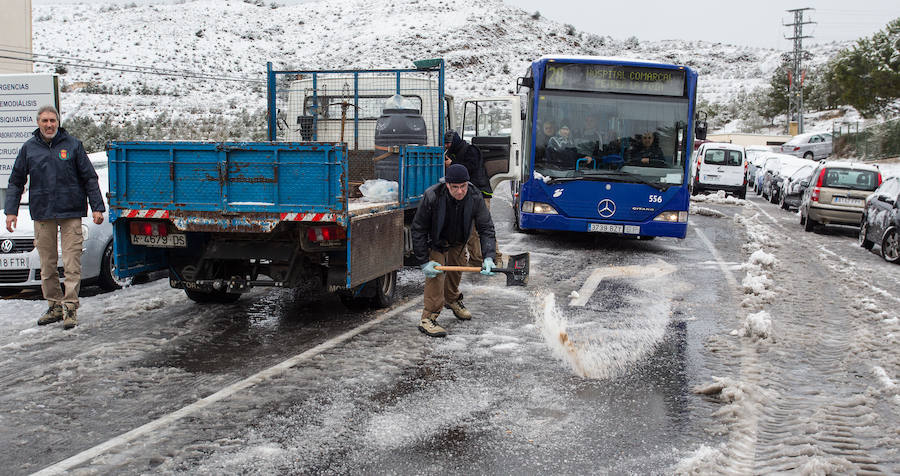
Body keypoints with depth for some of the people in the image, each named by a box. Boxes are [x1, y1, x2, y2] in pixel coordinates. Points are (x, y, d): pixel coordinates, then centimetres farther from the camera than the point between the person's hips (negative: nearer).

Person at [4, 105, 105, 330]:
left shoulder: (73, 145, 4)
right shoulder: (29, 148, 9)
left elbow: (89, 178, 5)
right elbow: (16, 182, 14)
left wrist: (97, 207, -1)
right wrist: (11, 211, 5)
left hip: (71, 212, -2)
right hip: (42, 213, 3)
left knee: (72, 263, -7)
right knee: (47, 265, 7)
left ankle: (70, 307, -3)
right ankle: (54, 305, 18)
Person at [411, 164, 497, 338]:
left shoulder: (475, 197, -28)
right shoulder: (432, 196, -36)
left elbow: (486, 227, -22)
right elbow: (419, 229, -26)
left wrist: (488, 257, -35)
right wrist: (424, 261, -27)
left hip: (458, 242, 4)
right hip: (435, 242, -4)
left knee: (456, 271, 19)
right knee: (435, 274, -15)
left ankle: (452, 300, 48)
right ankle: (428, 318, -10)